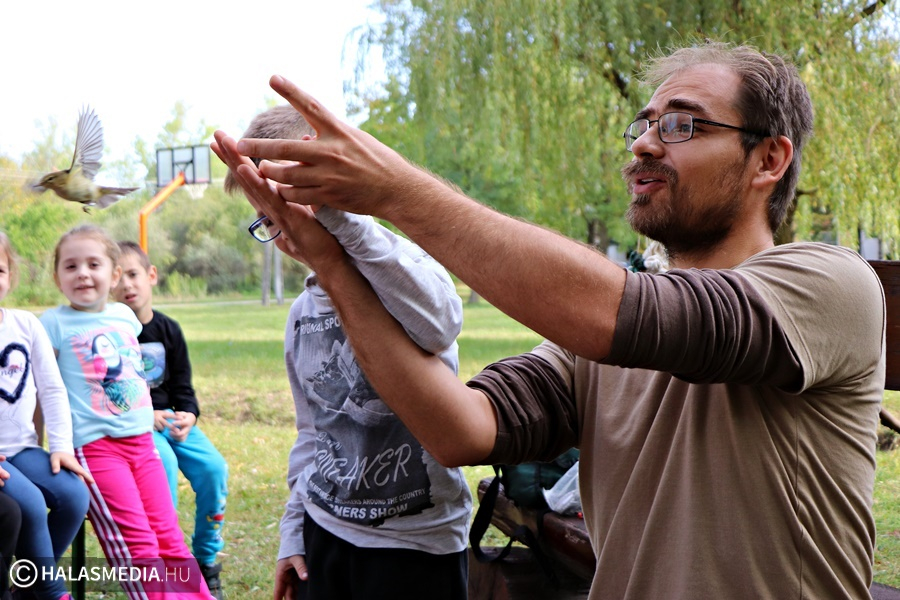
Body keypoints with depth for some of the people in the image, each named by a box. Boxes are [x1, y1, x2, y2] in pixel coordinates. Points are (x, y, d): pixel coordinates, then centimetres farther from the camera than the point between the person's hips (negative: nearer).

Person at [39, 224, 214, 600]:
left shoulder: (125, 315, 12)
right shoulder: (54, 324, -4)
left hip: (142, 442, 5)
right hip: (94, 446, -5)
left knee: (168, 536, 6)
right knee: (136, 544, -10)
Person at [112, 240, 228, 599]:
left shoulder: (168, 331, 8)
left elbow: (182, 386, 10)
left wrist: (188, 415, -11)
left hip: (171, 418, 4)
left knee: (213, 467, -18)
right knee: (164, 463, -32)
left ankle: (207, 561, -1)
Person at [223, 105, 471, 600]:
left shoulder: (404, 270, -13)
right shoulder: (303, 312, 9)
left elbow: (438, 325, -38)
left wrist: (336, 212, -41)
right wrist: (293, 530, 15)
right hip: (323, 533, 6)